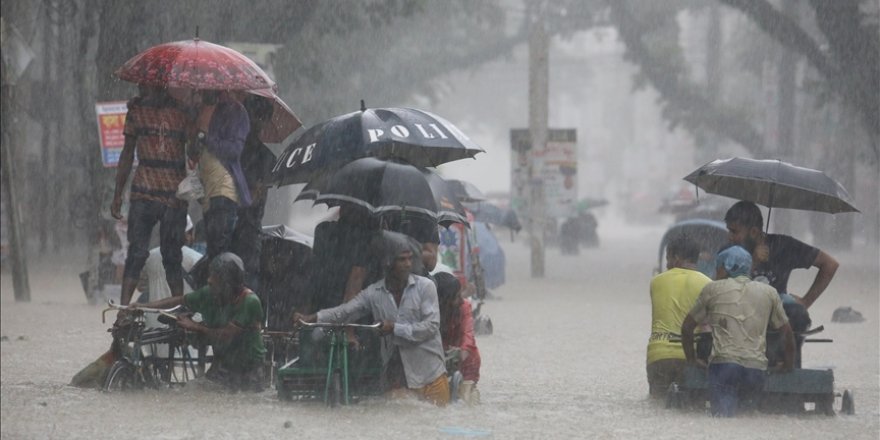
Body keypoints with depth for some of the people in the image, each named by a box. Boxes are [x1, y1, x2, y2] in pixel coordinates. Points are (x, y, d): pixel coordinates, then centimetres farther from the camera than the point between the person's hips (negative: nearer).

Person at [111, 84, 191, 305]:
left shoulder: (182, 110, 0)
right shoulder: (136, 109, 7)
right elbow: (127, 153, 14)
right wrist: (117, 195, 13)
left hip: (175, 195, -1)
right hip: (143, 193, 1)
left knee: (172, 255, 4)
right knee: (137, 252, -6)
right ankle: (124, 306, -7)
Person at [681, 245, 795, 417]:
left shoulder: (713, 289, 14)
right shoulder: (768, 292, 19)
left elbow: (687, 327, 21)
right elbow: (787, 332, 21)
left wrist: (691, 359, 32)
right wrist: (788, 364, 34)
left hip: (723, 363, -3)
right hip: (757, 367, 3)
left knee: (723, 417, -13)